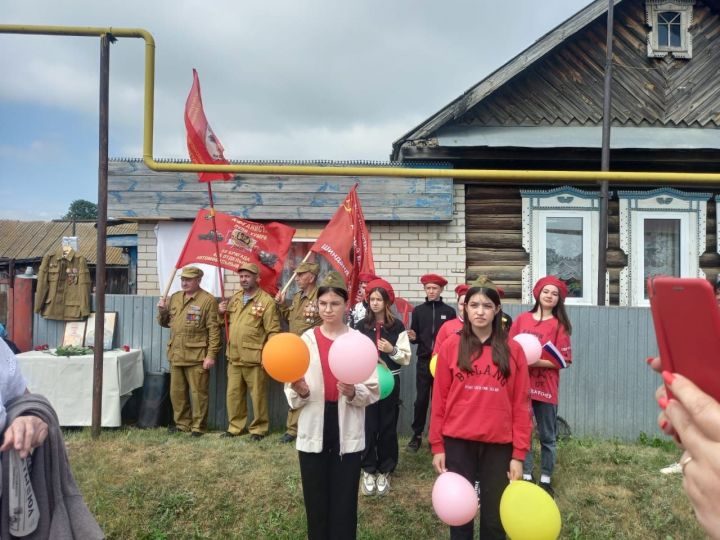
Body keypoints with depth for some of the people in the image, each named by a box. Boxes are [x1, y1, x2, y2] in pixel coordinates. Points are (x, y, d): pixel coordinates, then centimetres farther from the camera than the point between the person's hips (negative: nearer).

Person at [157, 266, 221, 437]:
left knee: (198, 393, 1)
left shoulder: (208, 300, -7)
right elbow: (164, 323, 22)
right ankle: (182, 423, 28)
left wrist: (211, 355, -16)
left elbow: (214, 330, -11)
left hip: (197, 357, -6)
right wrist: (162, 311, 0)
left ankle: (199, 426, 13)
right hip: (176, 355, 7)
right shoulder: (174, 298, 13)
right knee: (177, 392, 14)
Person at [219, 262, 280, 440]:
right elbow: (229, 321, 26)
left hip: (254, 359, -6)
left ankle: (259, 428, 18)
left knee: (258, 395, 4)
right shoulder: (235, 298, 13)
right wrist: (221, 312, 5)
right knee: (233, 394, 13)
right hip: (234, 357, 6)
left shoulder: (266, 301, -8)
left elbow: (273, 332, -10)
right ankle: (236, 426, 27)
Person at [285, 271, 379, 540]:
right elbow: (291, 390, 3)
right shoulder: (306, 339, 1)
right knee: (315, 501, 12)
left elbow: (373, 391, -3)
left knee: (344, 502, 7)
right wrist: (300, 391, -18)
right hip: (313, 432, 1)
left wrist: (353, 393, -21)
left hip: (347, 433, -1)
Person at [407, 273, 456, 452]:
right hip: (424, 361, 1)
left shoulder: (449, 312, 1)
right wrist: (413, 337, -14)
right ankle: (417, 435, 16)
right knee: (421, 399, 4)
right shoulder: (418, 310, 6)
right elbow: (415, 337, 8)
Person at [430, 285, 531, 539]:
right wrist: (437, 445, 0)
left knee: (495, 516, 12)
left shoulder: (513, 350, 0)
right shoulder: (450, 346, -1)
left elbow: (521, 404, 0)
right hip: (458, 442, 0)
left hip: (499, 444, 0)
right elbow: (439, 399, 1)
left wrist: (519, 453, -3)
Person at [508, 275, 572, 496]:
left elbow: (562, 360, -6)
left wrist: (536, 362, -17)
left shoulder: (559, 325, -2)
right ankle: (526, 476, 20)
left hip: (545, 386, -1)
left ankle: (546, 479, 22)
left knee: (547, 436, 9)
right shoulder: (521, 320, 5)